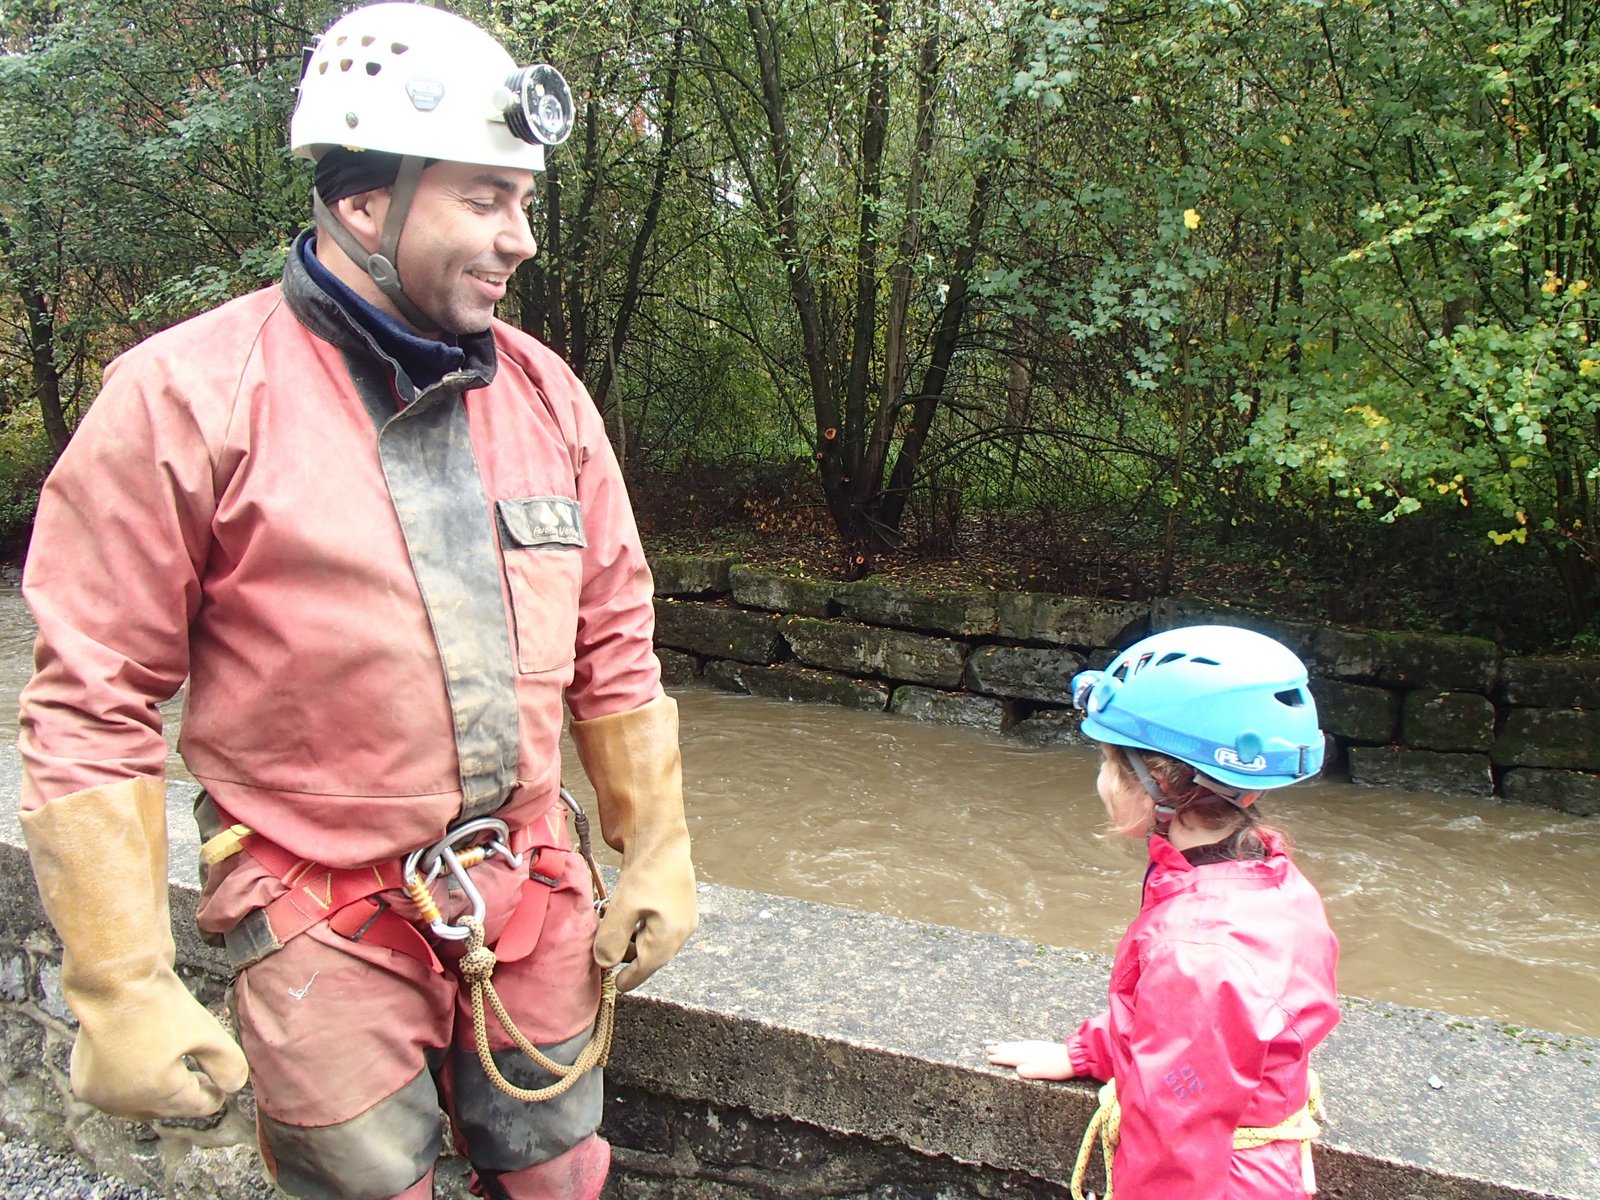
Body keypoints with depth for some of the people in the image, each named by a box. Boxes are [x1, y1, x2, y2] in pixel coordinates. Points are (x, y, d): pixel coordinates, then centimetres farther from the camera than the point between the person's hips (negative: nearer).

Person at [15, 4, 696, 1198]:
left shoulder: (543, 390, 2)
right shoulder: (188, 396, -12)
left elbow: (614, 642, 8)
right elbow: (92, 707, -11)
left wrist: (657, 853, 11)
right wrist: (123, 991, -10)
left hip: (533, 899, 4)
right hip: (328, 923, -4)